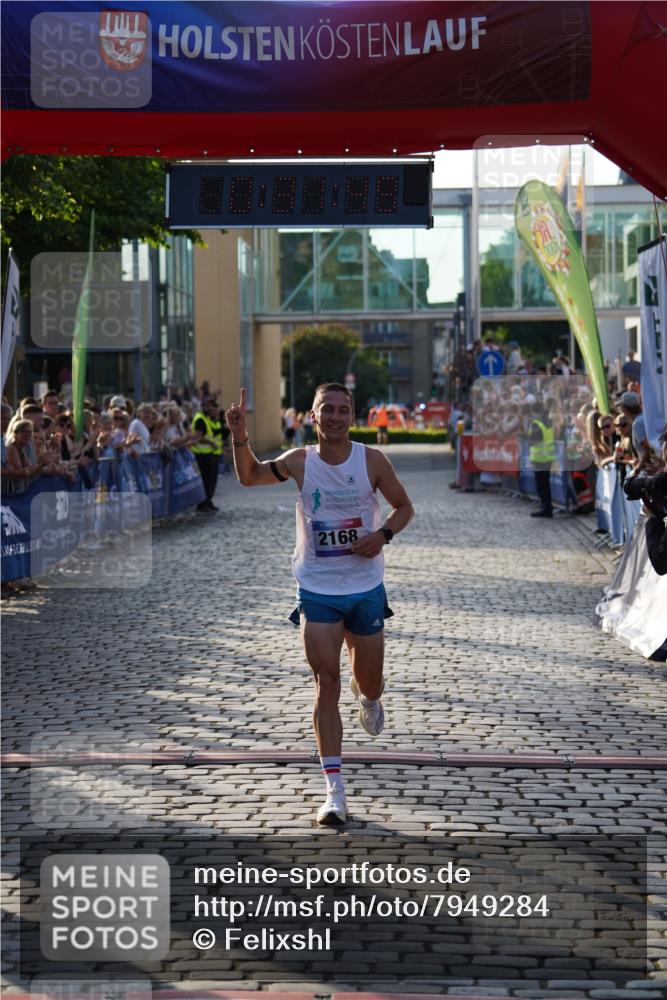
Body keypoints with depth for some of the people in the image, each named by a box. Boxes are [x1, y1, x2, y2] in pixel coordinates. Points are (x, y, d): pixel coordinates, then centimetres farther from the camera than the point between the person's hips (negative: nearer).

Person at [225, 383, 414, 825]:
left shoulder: (372, 461, -6)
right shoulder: (299, 462, -5)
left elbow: (404, 507, 5)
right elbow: (250, 477, 7)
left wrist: (383, 534, -15)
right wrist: (239, 437, -12)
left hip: (366, 589, 1)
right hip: (317, 591, -1)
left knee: (370, 685, 13)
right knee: (327, 684, -8)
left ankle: (369, 698, 54)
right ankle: (335, 791, -5)